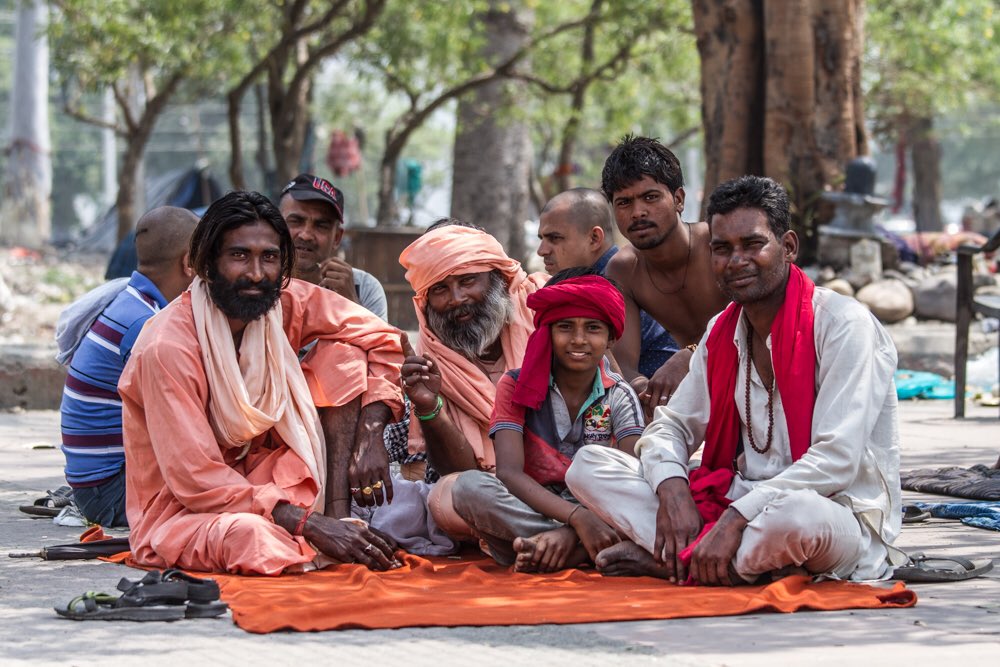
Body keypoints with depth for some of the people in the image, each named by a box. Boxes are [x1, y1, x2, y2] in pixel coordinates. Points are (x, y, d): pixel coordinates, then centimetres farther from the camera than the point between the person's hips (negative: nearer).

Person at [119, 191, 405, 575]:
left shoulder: (286, 303, -7)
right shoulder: (167, 347, -23)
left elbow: (379, 338, 1)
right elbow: (196, 481, -24)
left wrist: (370, 441, -15)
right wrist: (311, 525, -29)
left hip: (261, 477, 7)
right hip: (179, 511, -6)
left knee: (343, 354, -6)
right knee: (254, 537, -42)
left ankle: (338, 511, -16)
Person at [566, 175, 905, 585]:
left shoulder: (843, 324, -13)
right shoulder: (721, 333, 10)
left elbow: (837, 461, -21)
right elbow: (671, 427, 13)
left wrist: (735, 519, -27)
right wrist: (672, 490, -12)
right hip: (735, 503, 7)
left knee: (798, 515, -45)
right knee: (588, 465, -5)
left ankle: (672, 558, -20)